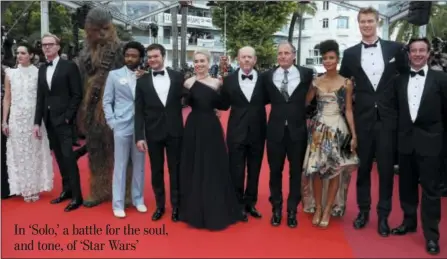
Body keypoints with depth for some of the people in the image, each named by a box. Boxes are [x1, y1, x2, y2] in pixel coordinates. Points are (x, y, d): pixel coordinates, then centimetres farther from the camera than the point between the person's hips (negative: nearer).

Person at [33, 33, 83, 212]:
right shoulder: (42, 69, 14)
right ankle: (66, 189, 21)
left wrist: (68, 116, -14)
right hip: (49, 120, 6)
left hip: (63, 119, -6)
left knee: (68, 157, -7)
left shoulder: (69, 66, -5)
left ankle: (77, 196, 0)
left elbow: (77, 95, -8)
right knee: (59, 157, 11)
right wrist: (37, 122, 8)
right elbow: (40, 97, 13)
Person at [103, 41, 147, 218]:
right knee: (120, 166, 4)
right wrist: (112, 122, -4)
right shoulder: (114, 75, 4)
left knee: (139, 165, 11)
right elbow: (107, 101, 4)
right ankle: (118, 203, 14)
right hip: (121, 126, -1)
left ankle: (138, 199, 24)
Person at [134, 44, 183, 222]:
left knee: (175, 170, 9)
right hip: (153, 133, 1)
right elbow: (139, 111, -1)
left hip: (174, 131, 0)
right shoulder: (142, 81, 2)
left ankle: (176, 206, 23)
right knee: (156, 171, 11)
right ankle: (160, 205, 26)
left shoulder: (177, 77, 2)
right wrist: (139, 136, -6)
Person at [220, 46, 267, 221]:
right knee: (236, 171, 7)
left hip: (257, 132, 1)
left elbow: (267, 100, 2)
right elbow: (223, 104, -2)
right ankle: (238, 205, 22)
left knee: (254, 171, 14)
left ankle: (250, 203, 30)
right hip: (236, 131, -1)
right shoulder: (229, 80, -2)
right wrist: (221, 85, -9)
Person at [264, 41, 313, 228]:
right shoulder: (268, 76, 1)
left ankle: (292, 210, 25)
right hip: (275, 130, 1)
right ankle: (276, 209, 26)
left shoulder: (306, 74, -2)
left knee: (296, 171, 10)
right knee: (275, 171, 10)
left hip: (297, 130, 0)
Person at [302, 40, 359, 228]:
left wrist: (354, 134, -3)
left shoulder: (346, 83, 1)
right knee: (316, 169, 1)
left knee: (335, 170, 3)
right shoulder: (316, 82, 6)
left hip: (338, 130, -1)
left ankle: (328, 209, 15)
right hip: (318, 130, 1)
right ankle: (318, 207, 17)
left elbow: (348, 110, 0)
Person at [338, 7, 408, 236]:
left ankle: (383, 215, 19)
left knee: (386, 168, 6)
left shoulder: (394, 48, 2)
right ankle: (363, 210, 25)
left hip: (388, 118, 0)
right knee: (363, 167, 10)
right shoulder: (350, 53, 3)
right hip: (363, 119, 1)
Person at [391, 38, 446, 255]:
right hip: (405, 140, 3)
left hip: (429, 141, -3)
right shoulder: (399, 80, 7)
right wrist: (397, 134, 4)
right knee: (407, 185, 14)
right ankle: (409, 222, 31)